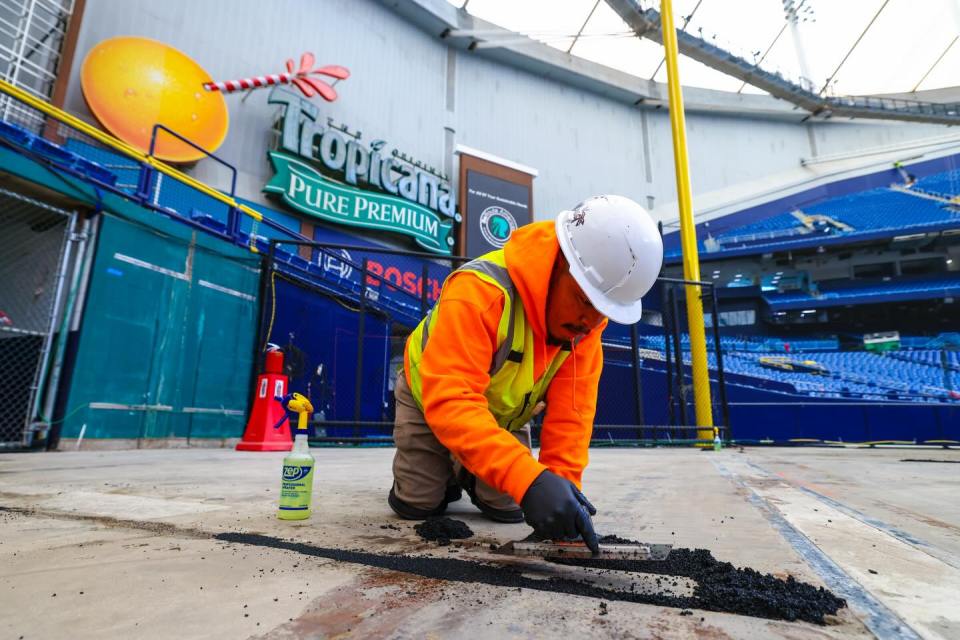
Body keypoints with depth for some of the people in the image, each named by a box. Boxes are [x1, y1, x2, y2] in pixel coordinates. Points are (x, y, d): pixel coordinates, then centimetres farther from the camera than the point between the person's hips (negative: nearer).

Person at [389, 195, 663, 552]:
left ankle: (467, 473, 31)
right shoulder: (480, 291, -42)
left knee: (508, 509, 0)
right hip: (433, 400, -3)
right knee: (416, 504, -3)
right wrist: (529, 478, -58)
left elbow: (571, 407, -23)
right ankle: (447, 473, 29)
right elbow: (451, 403, -50)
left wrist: (562, 481, -32)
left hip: (504, 414, 4)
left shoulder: (587, 313, -22)